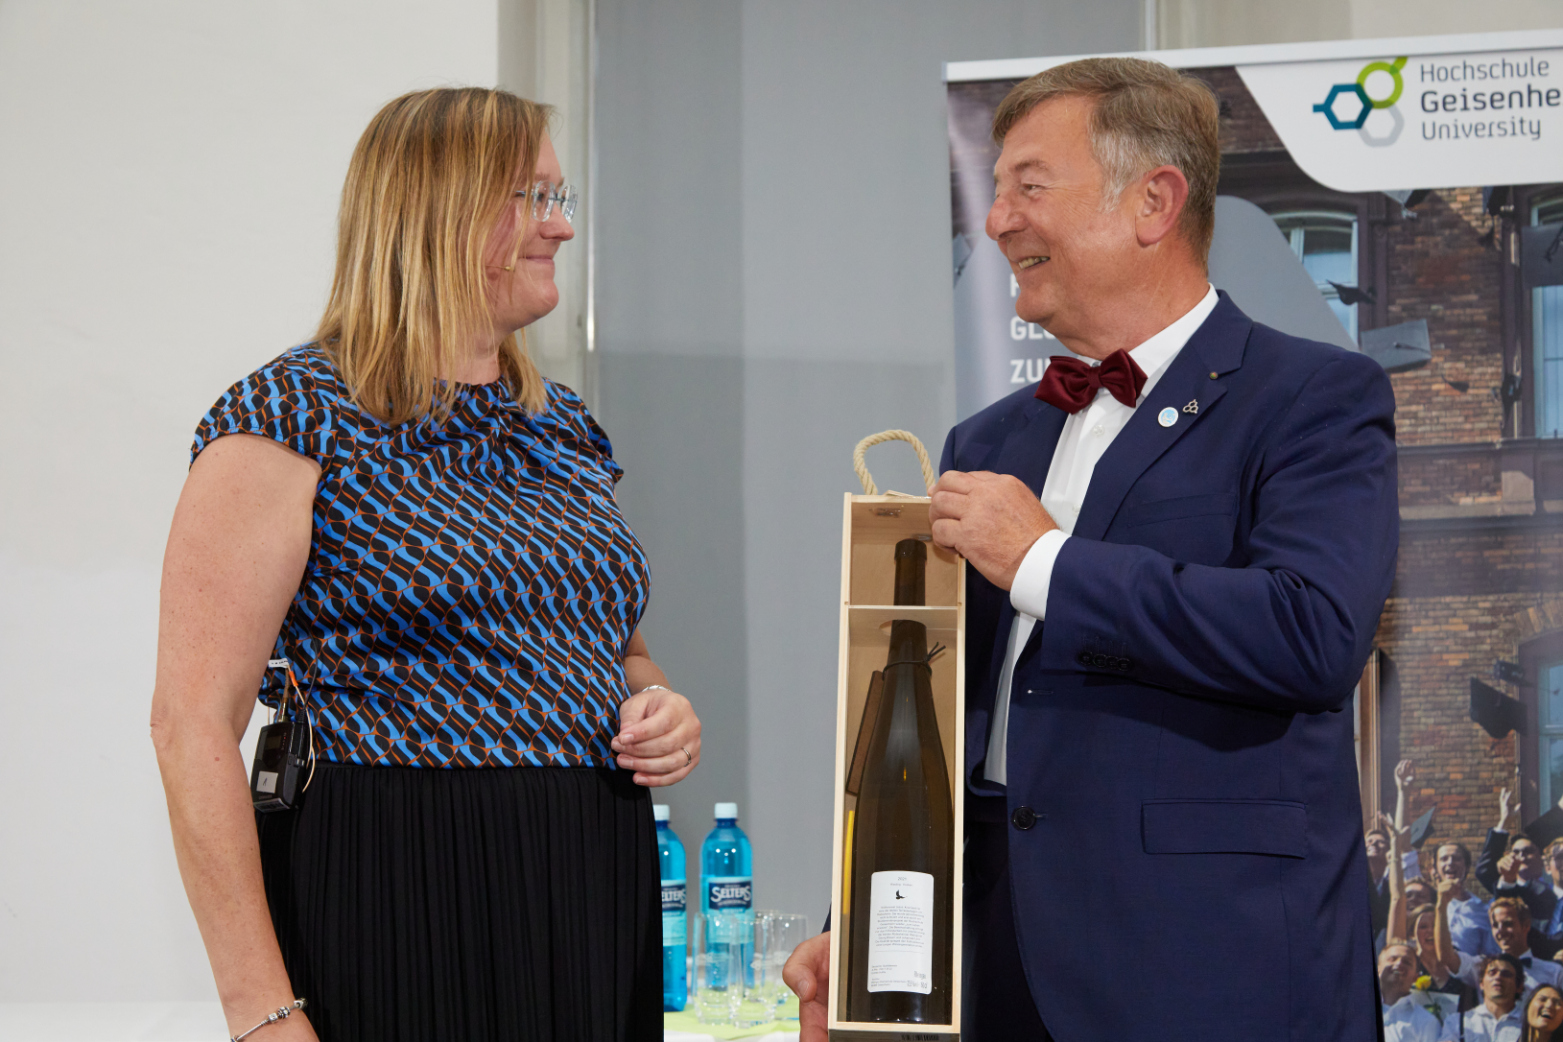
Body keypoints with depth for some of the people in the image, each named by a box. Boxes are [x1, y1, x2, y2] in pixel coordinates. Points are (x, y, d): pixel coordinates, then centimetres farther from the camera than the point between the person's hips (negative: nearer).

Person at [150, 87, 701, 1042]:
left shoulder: (566, 427, 15)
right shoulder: (295, 419, -7)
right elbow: (195, 722, -13)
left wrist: (661, 714, 3)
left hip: (596, 909, 7)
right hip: (394, 912, -7)